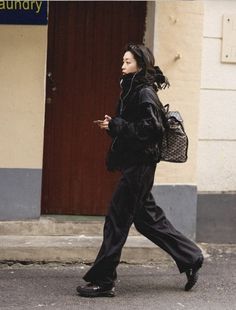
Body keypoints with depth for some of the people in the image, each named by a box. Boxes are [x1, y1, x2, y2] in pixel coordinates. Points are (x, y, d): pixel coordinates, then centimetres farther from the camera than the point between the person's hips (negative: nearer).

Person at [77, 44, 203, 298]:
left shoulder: (145, 93, -12)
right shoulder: (132, 91, 16)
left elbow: (150, 128, -23)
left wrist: (115, 125, -19)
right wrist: (113, 125, 2)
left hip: (139, 166, -10)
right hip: (135, 164, 10)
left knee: (117, 221, -6)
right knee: (147, 218, 15)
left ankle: (103, 281, 0)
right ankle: (190, 259, 24)